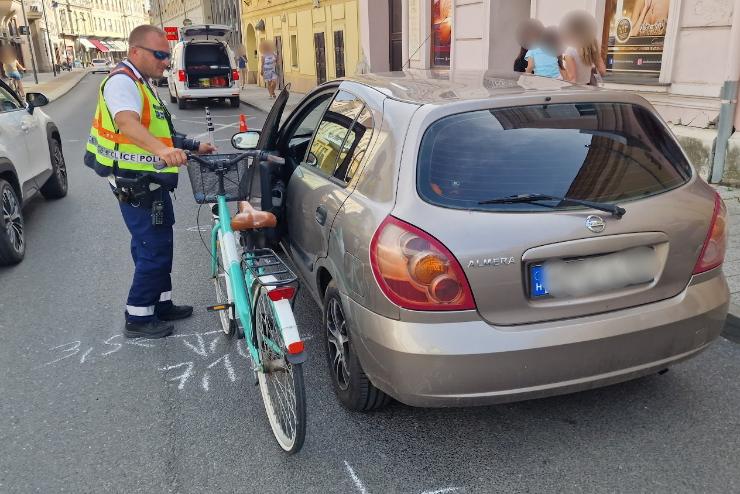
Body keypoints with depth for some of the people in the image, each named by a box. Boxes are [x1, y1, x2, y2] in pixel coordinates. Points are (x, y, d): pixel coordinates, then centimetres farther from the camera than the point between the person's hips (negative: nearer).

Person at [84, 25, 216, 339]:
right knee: (154, 252, -4)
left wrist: (193, 147, 24)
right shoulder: (122, 81, -18)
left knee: (156, 248, 18)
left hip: (148, 184, 10)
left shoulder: (140, 84, 16)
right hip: (136, 187, -10)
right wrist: (161, 149, -56)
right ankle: (138, 319, 8)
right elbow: (127, 122, -39)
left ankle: (161, 305, 32)